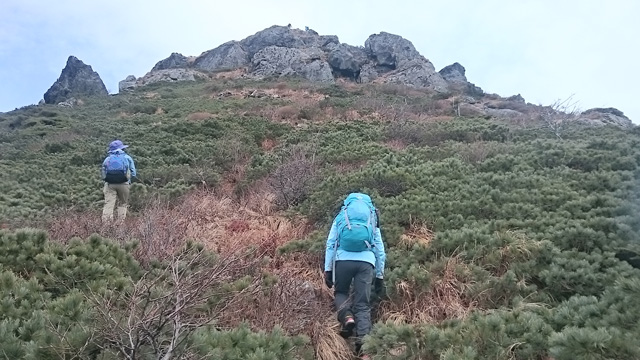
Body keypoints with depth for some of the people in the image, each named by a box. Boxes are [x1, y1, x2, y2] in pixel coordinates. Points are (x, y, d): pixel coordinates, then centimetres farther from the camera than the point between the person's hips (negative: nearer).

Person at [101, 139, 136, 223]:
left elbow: (103, 174, 10)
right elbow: (133, 174, 6)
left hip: (110, 184, 1)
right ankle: (121, 222, 5)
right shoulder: (127, 158, 9)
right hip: (123, 184, -1)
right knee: (122, 204, 11)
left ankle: (105, 223, -13)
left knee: (108, 204, -3)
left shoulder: (107, 159, 14)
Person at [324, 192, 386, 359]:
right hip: (366, 262, 1)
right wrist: (380, 276, 28)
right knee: (363, 304, 4)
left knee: (340, 293, 22)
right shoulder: (373, 221, 25)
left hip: (343, 259, -1)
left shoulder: (340, 217, 21)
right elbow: (380, 250, 25)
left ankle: (347, 316, -7)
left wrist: (328, 270, 11)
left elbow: (330, 244, 12)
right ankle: (362, 340, -14)